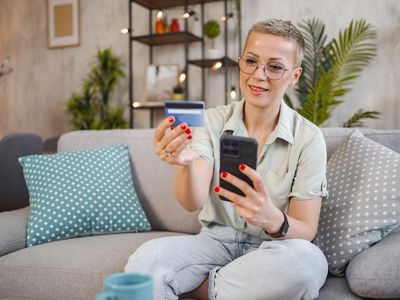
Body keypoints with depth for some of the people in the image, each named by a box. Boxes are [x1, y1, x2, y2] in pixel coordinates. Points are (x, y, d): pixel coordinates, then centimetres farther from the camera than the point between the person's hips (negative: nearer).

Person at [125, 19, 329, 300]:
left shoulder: (308, 138, -8)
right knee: (146, 258, -29)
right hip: (217, 242, -1)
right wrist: (185, 163, -40)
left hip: (274, 250, 1)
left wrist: (273, 220, -34)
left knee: (307, 260, -34)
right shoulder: (212, 121, -4)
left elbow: (306, 232, -10)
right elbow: (193, 202, -17)